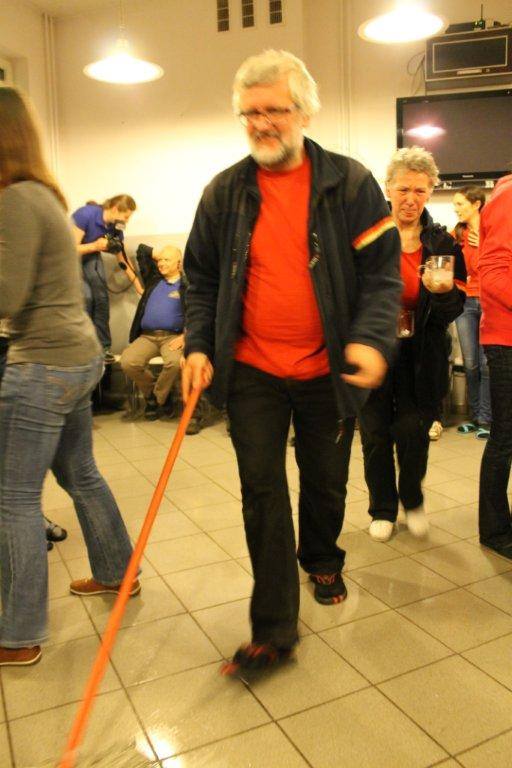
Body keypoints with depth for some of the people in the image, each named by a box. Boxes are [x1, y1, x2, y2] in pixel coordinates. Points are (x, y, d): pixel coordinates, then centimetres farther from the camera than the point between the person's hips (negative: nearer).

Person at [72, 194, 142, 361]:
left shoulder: (116, 228, -11)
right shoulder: (86, 214, -29)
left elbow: (123, 260, -3)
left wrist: (140, 289, -3)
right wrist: (96, 246, -41)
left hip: (91, 257, 5)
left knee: (101, 298, -9)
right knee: (85, 297, -20)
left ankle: (103, 347, -2)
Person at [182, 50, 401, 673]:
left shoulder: (351, 184, -3)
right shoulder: (224, 192, 2)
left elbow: (381, 273, -5)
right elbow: (202, 278, 8)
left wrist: (371, 338, -22)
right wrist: (199, 345, -5)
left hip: (328, 371, 0)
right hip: (252, 371, 1)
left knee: (326, 481, 16)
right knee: (262, 492, 0)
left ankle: (322, 559, 47)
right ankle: (273, 628, 12)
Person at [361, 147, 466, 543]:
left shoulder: (442, 243, 2)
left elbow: (455, 309, 1)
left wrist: (443, 292, -20)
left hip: (420, 357, 1)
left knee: (413, 431, -1)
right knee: (376, 434, 6)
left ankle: (412, 500, 30)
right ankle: (383, 509, 28)